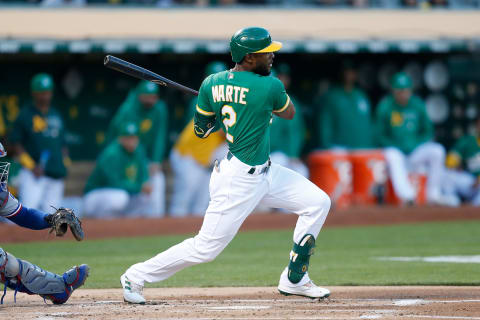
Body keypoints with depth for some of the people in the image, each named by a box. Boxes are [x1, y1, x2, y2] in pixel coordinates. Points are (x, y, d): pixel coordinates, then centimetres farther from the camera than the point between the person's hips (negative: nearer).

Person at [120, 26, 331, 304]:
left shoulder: (212, 84, -2)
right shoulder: (269, 86, -21)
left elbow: (201, 130, 8)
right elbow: (289, 113, 0)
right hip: (238, 181, -9)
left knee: (318, 202, 11)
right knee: (206, 248, -1)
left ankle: (294, 280, 19)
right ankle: (136, 276, 13)